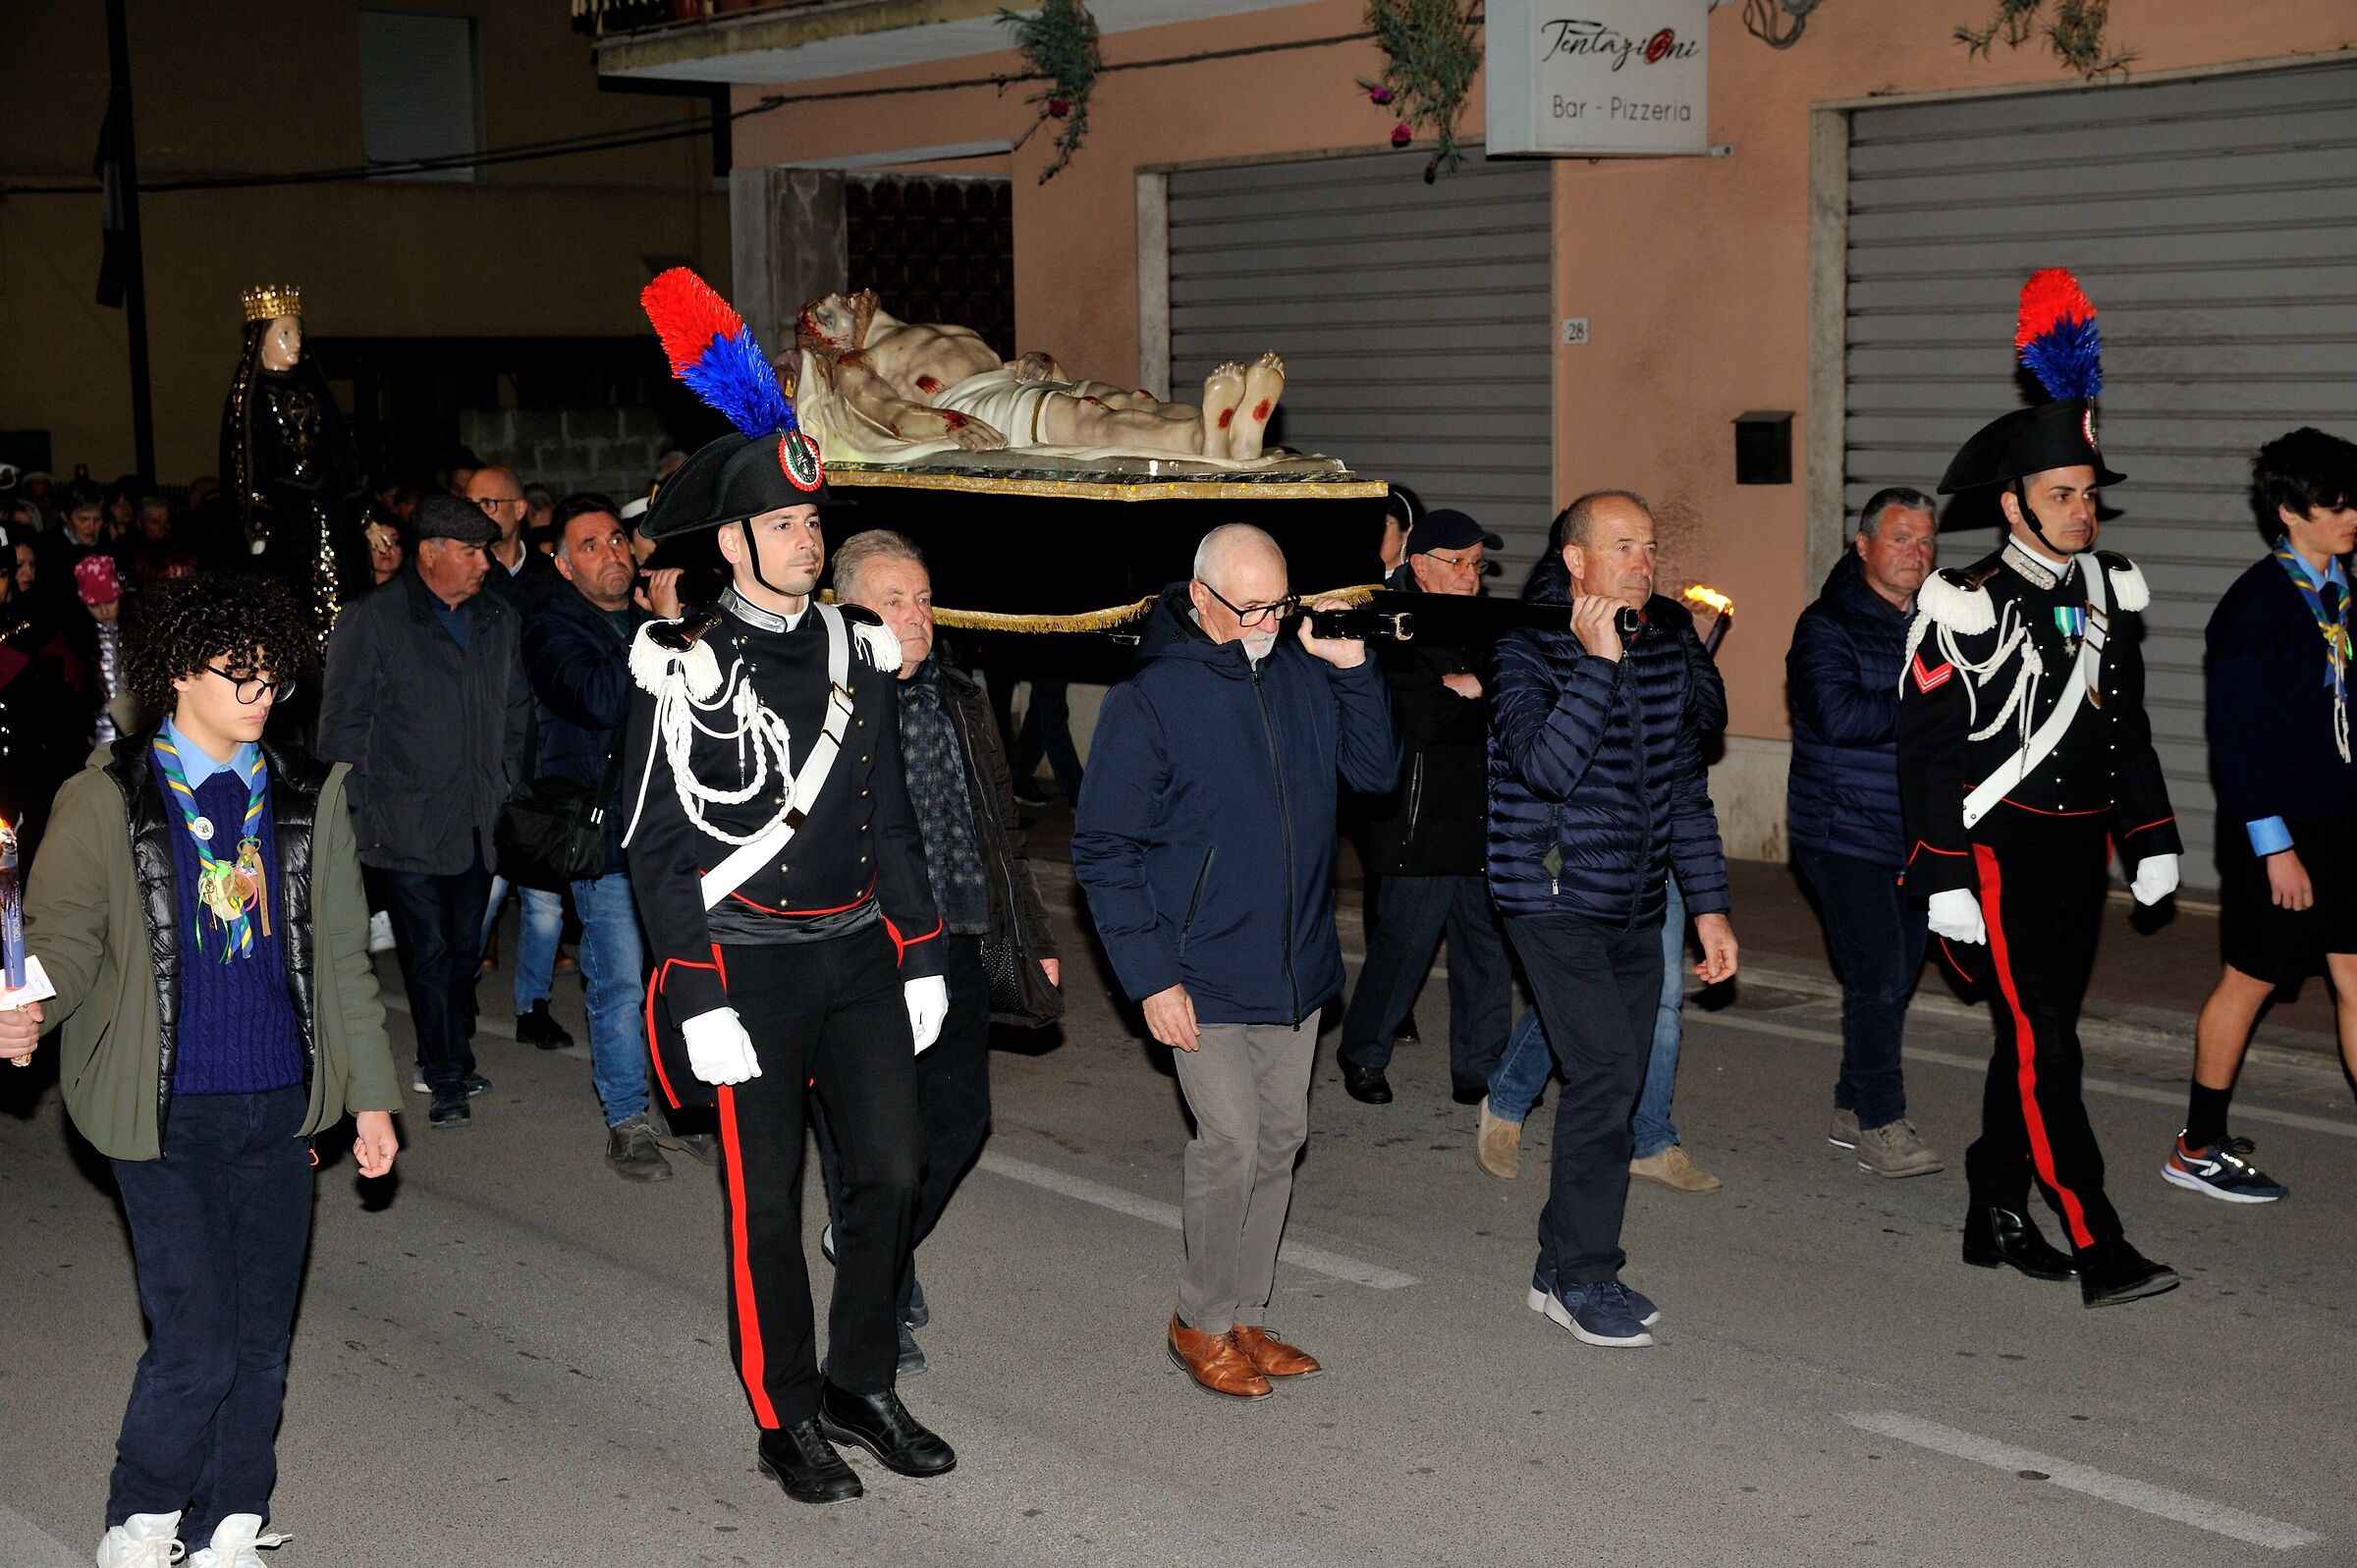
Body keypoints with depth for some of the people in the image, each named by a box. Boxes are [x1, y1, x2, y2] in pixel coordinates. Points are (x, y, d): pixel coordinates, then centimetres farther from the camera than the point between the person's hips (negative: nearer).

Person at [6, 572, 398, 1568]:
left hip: (280, 1105, 4)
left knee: (260, 1342, 9)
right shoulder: (107, 798, -2)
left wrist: (370, 1095, 11)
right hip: (166, 1108, -3)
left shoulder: (309, 796, 8)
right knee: (195, 1343, -6)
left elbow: (341, 956, 11)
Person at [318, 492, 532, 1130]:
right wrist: (360, 812, -7)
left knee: (463, 948, 12)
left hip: (479, 823, 5)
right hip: (409, 825, -5)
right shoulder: (373, 620, -6)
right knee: (429, 951, -3)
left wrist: (507, 788, 10)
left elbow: (517, 712, 19)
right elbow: (343, 724, -4)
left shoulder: (499, 622, 9)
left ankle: (450, 1061, 27)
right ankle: (447, 1079, 5)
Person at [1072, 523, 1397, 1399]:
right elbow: (1101, 848, -10)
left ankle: (1245, 1317, 26)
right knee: (1231, 1143, -8)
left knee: (1280, 1138, 12)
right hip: (1204, 973, -6)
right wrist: (1149, 975, -14)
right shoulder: (1150, 697, -12)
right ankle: (1202, 1324, 12)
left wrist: (1353, 669, -7)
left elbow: (1377, 772, 6)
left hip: (1296, 963, 6)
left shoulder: (1304, 670, 2)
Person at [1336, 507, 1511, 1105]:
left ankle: (1479, 1072, 20)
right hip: (1419, 826, -7)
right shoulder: (1394, 634, -9)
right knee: (1401, 948, 1)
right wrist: (1488, 699, -13)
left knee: (1489, 946, 9)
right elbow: (1423, 720, -23)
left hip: (1482, 825, 7)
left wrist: (1478, 690, -6)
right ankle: (1363, 1059, 21)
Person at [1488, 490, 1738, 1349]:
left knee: (1615, 1079, 7)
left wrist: (1709, 905, 12)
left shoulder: (1665, 649, 10)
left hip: (1635, 905, 7)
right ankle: (1584, 1277, -2)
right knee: (1605, 1070, -14)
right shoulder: (1527, 650, -10)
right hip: (1555, 898, -7)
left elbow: (1687, 787, 16)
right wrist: (1597, 665, -26)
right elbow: (1548, 767, -25)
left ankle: (1561, 1264, 19)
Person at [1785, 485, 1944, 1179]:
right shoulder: (1828, 625, -10)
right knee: (1879, 975, -11)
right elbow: (1836, 715, -25)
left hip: (1913, 835, 7)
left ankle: (1852, 1110, 24)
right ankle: (1880, 1126, -2)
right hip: (1844, 834, -7)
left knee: (1896, 975, 12)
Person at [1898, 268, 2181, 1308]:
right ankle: (2099, 1251, -11)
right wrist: (1944, 881, -14)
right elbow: (1927, 752, -11)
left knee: (2036, 1035, 13)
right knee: (2042, 1043, -10)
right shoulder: (1966, 609, -11)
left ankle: (1996, 1220, 24)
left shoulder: (2112, 594, 9)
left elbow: (2128, 727, 18)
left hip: (2079, 852, 7)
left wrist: (2151, 839, 13)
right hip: (1999, 855, -7)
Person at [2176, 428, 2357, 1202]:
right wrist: (2274, 845, -18)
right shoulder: (2257, 605, -15)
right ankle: (2199, 1149, 16)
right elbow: (2238, 735, -17)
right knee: (2249, 982, 3)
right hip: (2279, 828, -7)